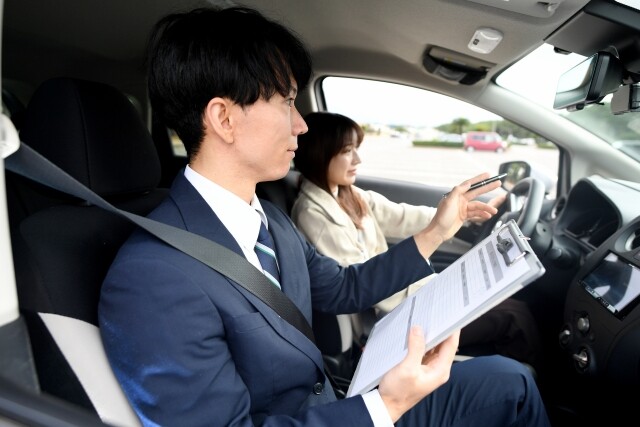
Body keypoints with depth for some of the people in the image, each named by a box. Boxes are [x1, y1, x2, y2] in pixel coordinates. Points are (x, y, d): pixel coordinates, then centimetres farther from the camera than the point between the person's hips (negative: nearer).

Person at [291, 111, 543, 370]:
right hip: (386, 321, -8)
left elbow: (405, 218, 3)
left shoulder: (351, 197, 6)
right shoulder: (312, 215, -20)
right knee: (514, 316, -2)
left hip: (393, 295, 8)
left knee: (508, 304, 6)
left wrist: (471, 213, -1)